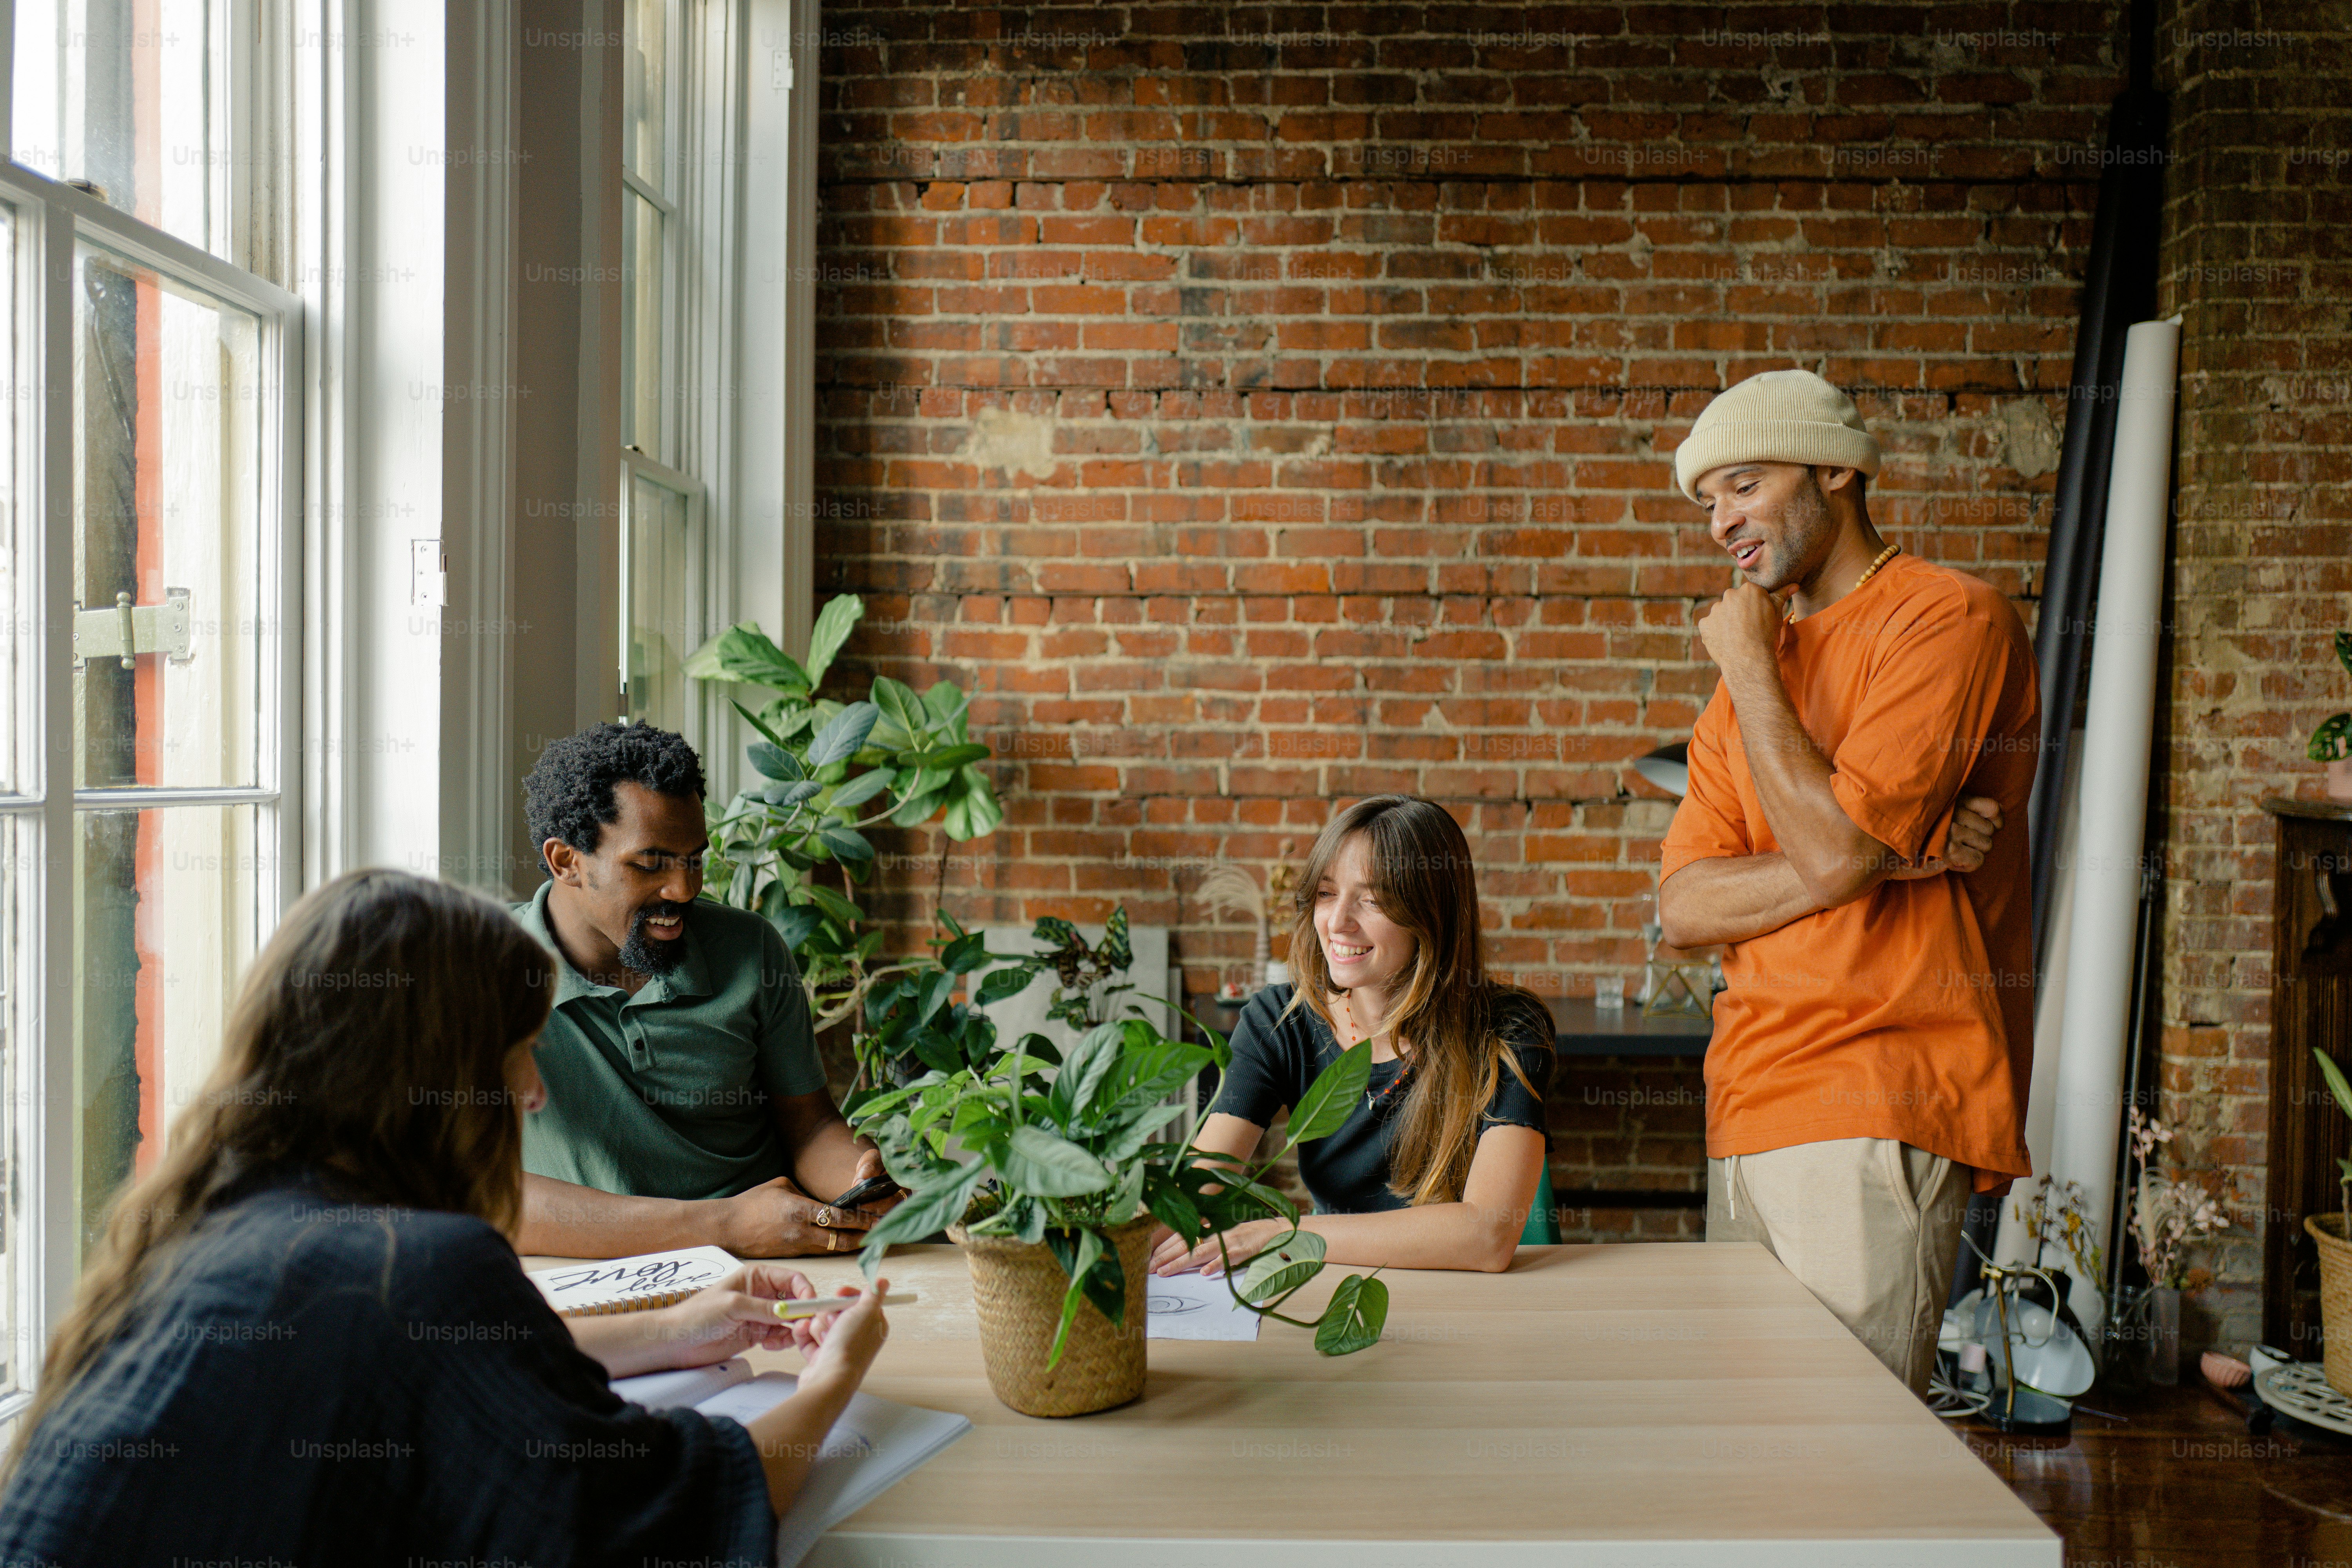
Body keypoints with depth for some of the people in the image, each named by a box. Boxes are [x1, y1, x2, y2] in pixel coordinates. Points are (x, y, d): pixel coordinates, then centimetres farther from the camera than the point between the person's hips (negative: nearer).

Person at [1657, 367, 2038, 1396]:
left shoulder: (1949, 618, -4)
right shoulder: (1756, 678, 18)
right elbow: (1683, 908, 6)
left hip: (1878, 1109, -7)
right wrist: (1887, 857, -9)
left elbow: (1834, 847, -18)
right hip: (1751, 1111, 7)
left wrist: (1748, 667, -5)